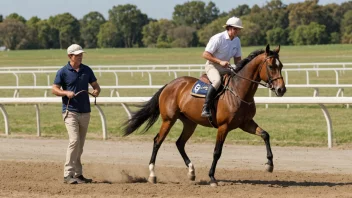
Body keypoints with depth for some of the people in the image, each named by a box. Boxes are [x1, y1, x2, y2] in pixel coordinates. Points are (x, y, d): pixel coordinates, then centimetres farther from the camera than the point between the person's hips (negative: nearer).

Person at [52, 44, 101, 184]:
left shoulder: (87, 70, 8)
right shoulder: (63, 72, -5)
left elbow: (96, 85, 15)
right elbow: (55, 89, -3)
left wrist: (96, 91, -9)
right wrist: (66, 93, -22)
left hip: (85, 112, 5)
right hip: (70, 111, -5)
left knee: (80, 145, 11)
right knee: (74, 141, -18)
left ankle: (78, 174, 18)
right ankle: (68, 175, -16)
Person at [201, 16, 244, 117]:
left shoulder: (237, 40, 6)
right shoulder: (218, 38, -16)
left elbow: (237, 58, 14)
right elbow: (205, 54, -17)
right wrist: (220, 61, -25)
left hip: (225, 67, 8)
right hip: (212, 65, -8)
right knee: (217, 80, -36)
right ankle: (205, 109, -36)